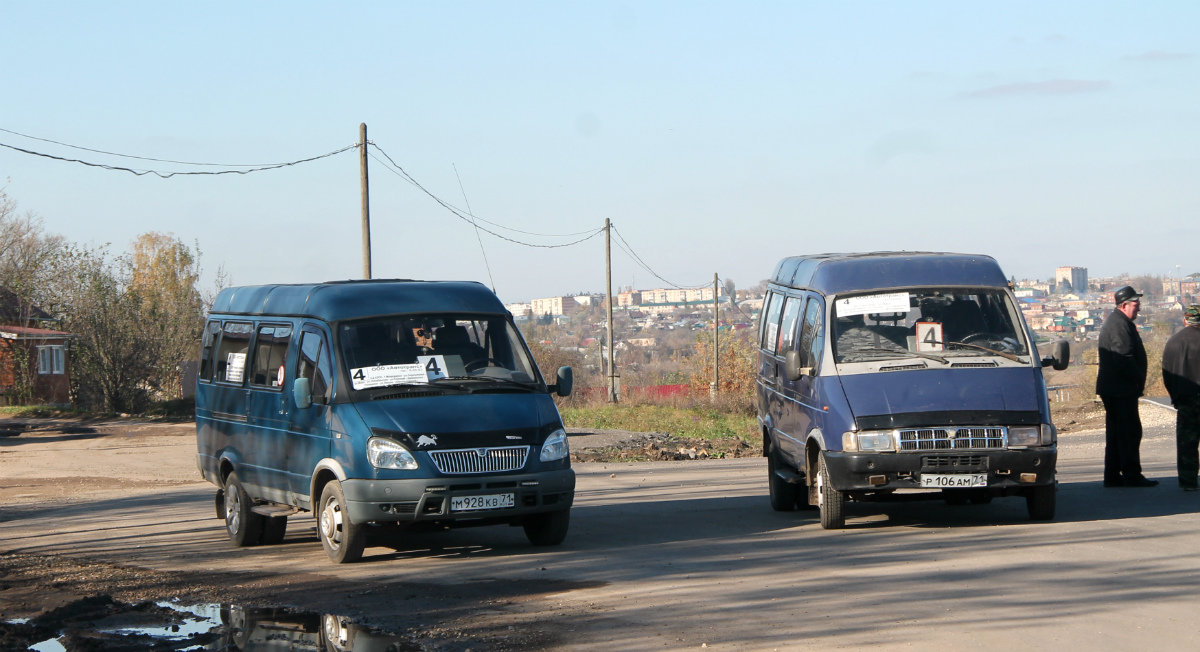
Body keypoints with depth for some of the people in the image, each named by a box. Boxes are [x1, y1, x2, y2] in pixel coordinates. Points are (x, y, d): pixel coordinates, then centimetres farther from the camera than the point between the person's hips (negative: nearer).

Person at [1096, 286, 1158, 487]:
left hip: (1110, 387, 11)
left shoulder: (1113, 321, 19)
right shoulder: (1120, 325, -16)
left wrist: (1138, 379, 18)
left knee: (1115, 432, 12)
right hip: (1122, 388, -11)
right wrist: (1139, 380, -13)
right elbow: (1125, 358, -22)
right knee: (1130, 432, -9)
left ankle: (1112, 476, 15)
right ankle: (1131, 475, -9)